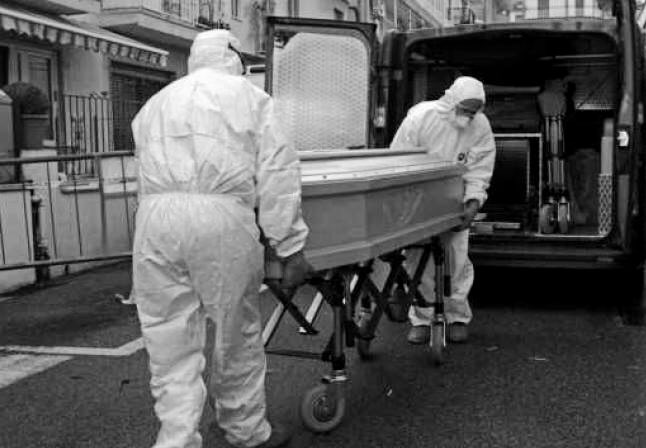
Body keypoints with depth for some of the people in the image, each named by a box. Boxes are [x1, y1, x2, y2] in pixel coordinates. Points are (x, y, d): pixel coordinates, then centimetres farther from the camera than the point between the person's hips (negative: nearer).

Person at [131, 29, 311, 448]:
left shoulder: (154, 104, 27)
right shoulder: (249, 95, 14)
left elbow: (148, 171, 19)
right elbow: (277, 172, 3)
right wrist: (291, 245, 2)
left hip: (154, 217, 3)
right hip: (222, 217, -3)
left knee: (169, 339, 7)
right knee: (236, 335, 12)